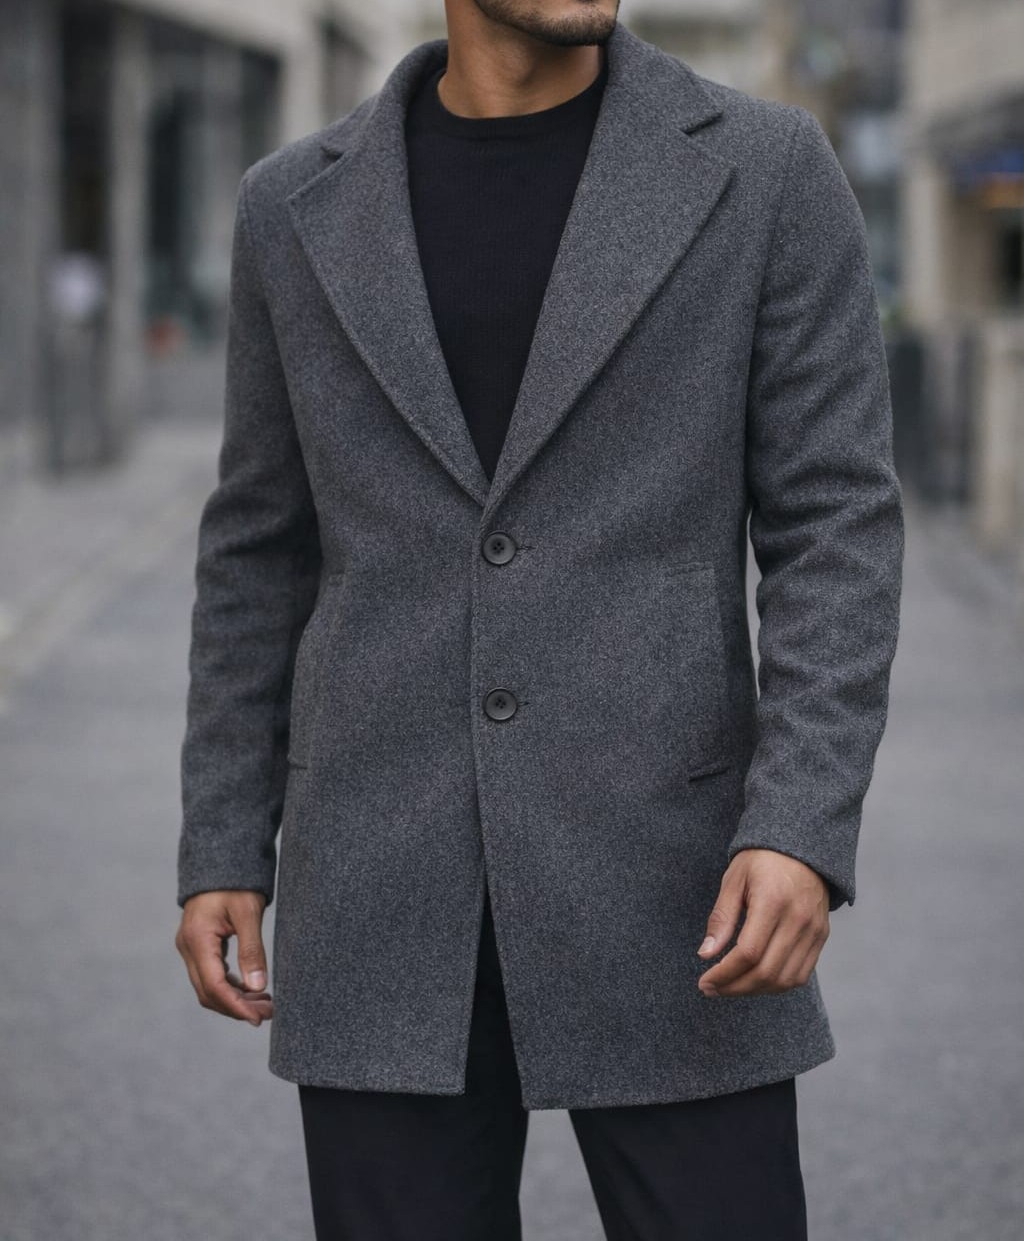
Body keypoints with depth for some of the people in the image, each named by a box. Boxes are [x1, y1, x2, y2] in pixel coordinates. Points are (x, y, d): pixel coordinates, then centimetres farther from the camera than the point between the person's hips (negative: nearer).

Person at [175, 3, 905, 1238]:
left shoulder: (766, 167, -2)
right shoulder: (302, 204, 5)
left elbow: (836, 528, -5)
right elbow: (267, 547, 12)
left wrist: (802, 834, -18)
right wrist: (222, 851, 6)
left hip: (659, 867, -1)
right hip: (391, 885, 2)